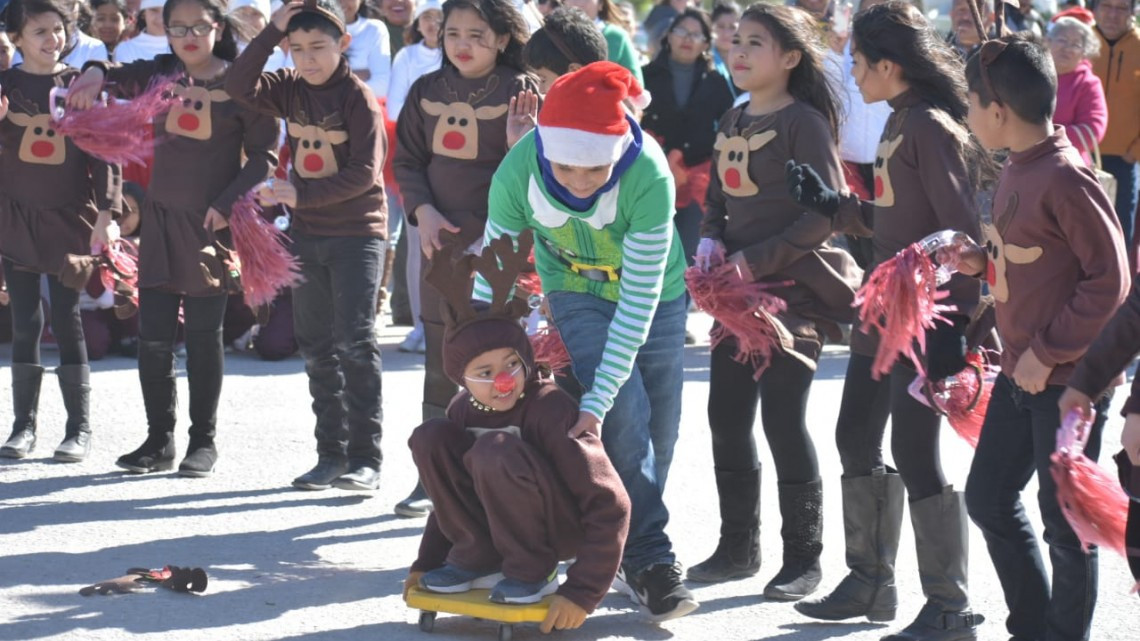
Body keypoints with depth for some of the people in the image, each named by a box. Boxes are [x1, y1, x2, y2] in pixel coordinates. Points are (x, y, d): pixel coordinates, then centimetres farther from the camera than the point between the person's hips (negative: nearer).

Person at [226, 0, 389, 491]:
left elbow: (364, 172, -18)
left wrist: (302, 194, -25)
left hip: (356, 233, -6)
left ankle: (365, 458, -8)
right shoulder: (291, 90, 4)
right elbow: (239, 87, -11)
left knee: (355, 341, -10)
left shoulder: (359, 98, -11)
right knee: (316, 347, 8)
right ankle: (331, 455, 15)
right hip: (307, 233, 6)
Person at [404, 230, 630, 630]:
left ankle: (532, 569, -13)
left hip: (568, 528, -6)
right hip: (506, 523, 6)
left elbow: (610, 506, -26)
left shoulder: (551, 409, -25)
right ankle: (478, 557, -1)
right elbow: (456, 490, 13)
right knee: (429, 437, -12)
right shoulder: (463, 410, -5)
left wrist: (582, 593, -29)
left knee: (495, 450, -33)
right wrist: (427, 563, 8)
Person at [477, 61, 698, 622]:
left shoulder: (649, 176, -36)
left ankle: (626, 547, 24)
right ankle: (649, 558, -7)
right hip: (575, 295, 0)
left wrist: (596, 400, -34)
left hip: (654, 297, 0)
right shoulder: (518, 174, -31)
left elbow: (639, 299, -32)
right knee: (625, 419, -16)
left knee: (657, 433, 4)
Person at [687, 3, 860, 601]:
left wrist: (757, 260, -18)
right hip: (737, 287, 8)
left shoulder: (804, 122, -11)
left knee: (782, 416, -7)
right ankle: (738, 546, 21)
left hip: (794, 287, -8)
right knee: (727, 413, 8)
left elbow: (824, 213, -14)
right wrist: (710, 240, 0)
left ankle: (803, 557, 4)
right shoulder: (732, 122, 12)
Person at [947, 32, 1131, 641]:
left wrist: (1050, 352, -19)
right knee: (989, 498, 17)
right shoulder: (1016, 170, 8)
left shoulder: (1066, 179, -20)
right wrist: (982, 261, 2)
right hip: (1019, 372, 10)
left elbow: (1111, 278, -20)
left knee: (1065, 523, 2)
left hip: (1067, 379, -10)